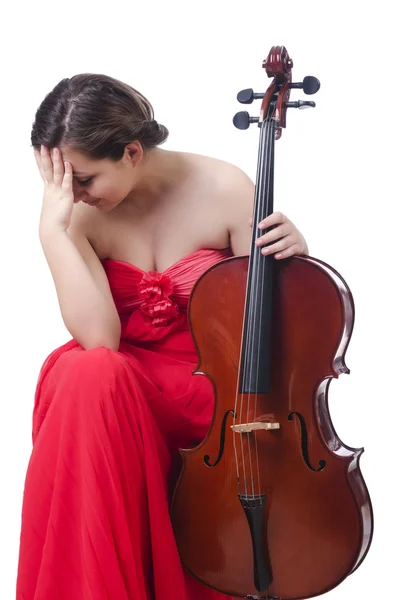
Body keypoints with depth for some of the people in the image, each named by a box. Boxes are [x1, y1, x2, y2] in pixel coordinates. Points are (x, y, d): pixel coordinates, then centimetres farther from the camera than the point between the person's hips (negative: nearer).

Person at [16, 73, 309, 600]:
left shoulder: (224, 189, -10)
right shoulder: (81, 215, -7)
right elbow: (99, 336, -20)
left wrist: (293, 258, -22)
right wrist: (53, 228, -24)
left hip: (207, 389, -1)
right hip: (109, 386, 2)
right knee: (87, 374, -33)